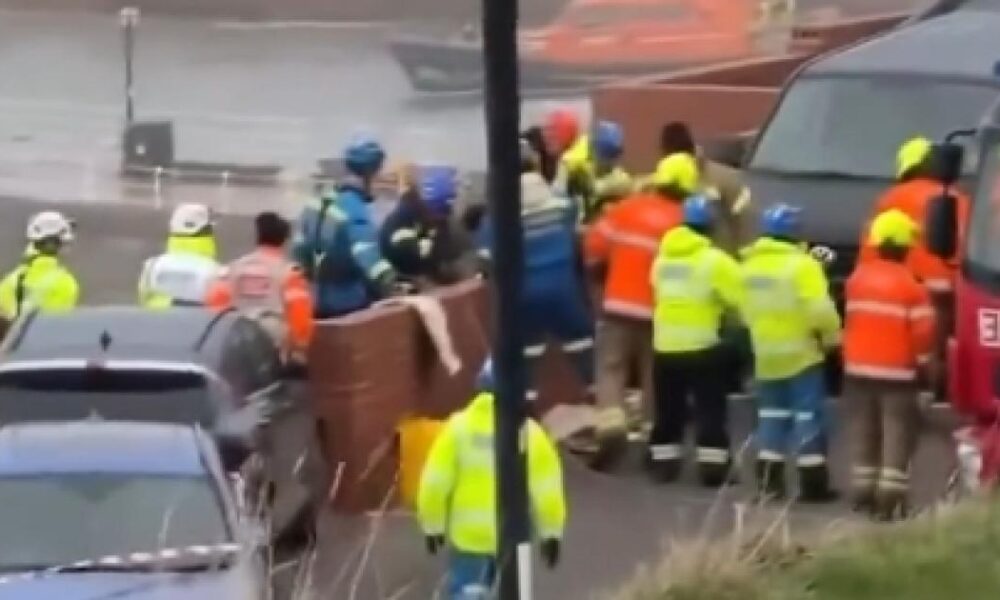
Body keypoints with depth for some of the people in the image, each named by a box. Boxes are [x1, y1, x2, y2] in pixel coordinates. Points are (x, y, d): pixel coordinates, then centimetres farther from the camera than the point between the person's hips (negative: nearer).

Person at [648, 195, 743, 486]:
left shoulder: (662, 256, 9)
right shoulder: (714, 260, -11)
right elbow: (739, 296, -9)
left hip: (665, 345, 5)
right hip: (702, 345, -5)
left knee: (668, 411, 14)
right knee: (711, 410, 1)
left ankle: (664, 463, 17)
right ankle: (713, 466, -3)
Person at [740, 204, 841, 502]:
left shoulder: (751, 265, 8)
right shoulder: (801, 264, -15)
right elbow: (819, 309, -20)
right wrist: (831, 336, -7)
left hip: (766, 353, 6)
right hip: (801, 352, -6)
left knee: (772, 415, 14)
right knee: (808, 415, -1)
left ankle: (769, 479, 11)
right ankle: (813, 482, -1)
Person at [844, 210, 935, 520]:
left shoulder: (857, 278, 2)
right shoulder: (911, 285, -12)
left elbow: (851, 320, 8)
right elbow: (923, 329, -13)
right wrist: (922, 363, 2)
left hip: (859, 368, 5)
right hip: (897, 370, -5)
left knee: (863, 430, 13)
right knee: (898, 432, -1)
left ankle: (864, 492, 13)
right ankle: (890, 496, -8)